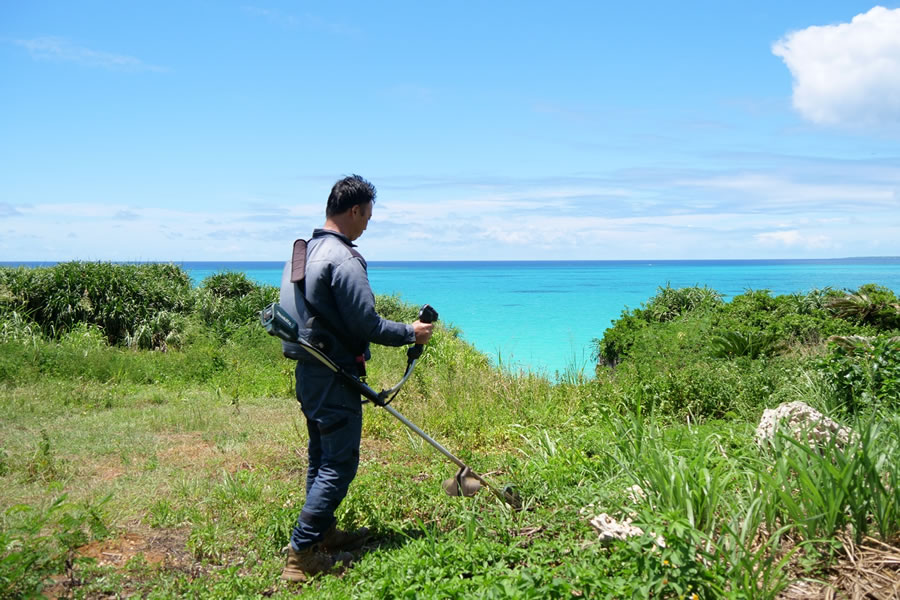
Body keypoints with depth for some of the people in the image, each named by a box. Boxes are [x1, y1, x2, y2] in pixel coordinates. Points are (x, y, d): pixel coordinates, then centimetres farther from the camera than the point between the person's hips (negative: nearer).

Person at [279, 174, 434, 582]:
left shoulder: (302, 251, 10)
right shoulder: (343, 260, -20)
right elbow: (367, 325, -20)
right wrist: (411, 332, -5)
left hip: (308, 371, 10)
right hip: (334, 376, -10)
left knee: (321, 457, 19)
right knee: (339, 463, -2)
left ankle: (323, 532, 32)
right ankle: (301, 555, 1)